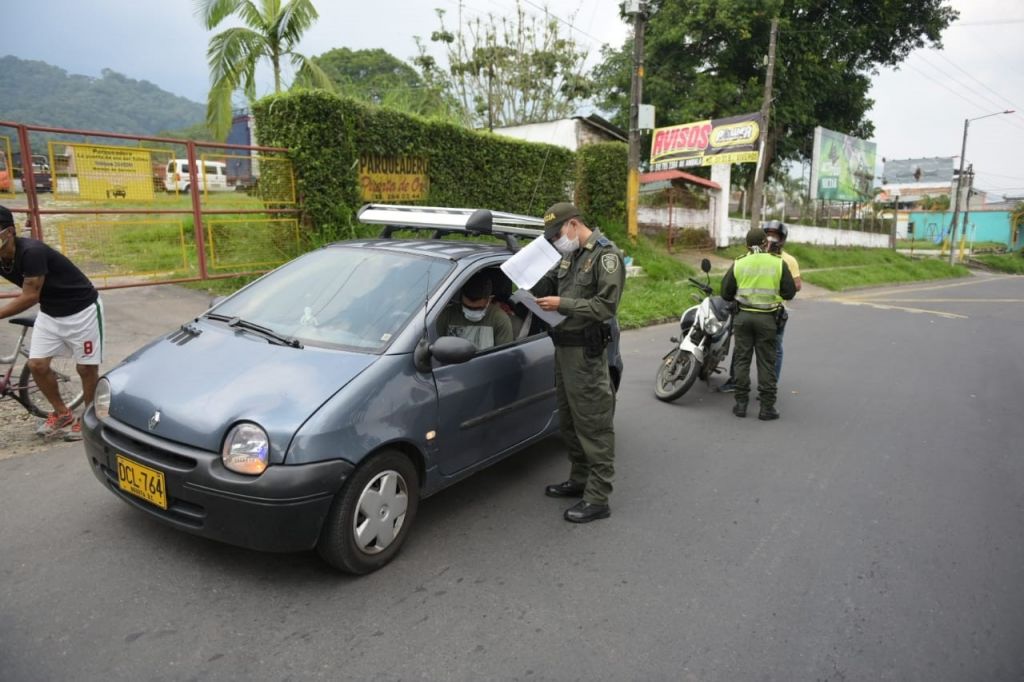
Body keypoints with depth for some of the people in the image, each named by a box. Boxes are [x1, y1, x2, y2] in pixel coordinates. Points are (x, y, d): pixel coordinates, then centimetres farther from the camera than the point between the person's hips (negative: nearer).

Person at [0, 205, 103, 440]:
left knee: (86, 367, 2)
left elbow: (30, 297, -26)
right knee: (36, 365, 2)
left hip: (81, 309, -8)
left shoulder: (32, 251, -28)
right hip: (50, 312, 8)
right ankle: (63, 414, 21)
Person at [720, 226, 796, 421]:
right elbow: (790, 292, 0)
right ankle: (767, 407, 7)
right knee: (766, 363, 5)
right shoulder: (778, 263, -3)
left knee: (742, 359, 9)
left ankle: (741, 404, 10)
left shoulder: (738, 263, 1)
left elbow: (726, 293, 4)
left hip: (743, 316, 1)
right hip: (767, 318, -1)